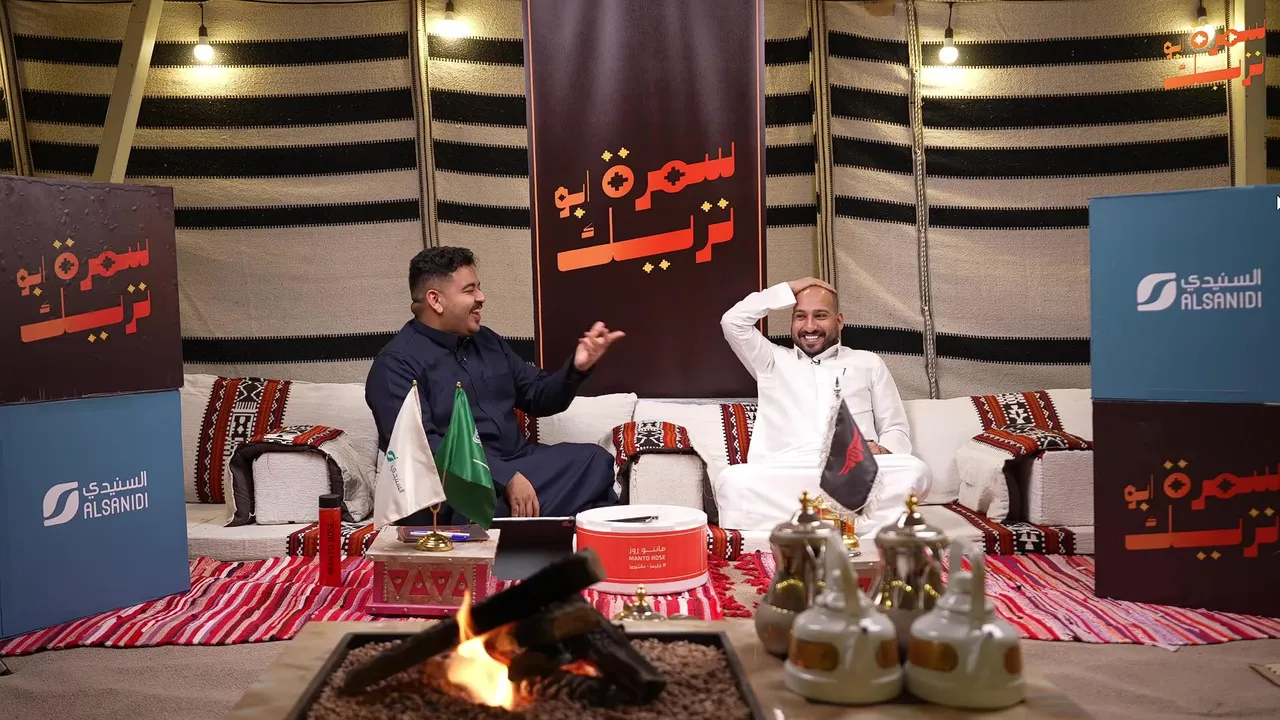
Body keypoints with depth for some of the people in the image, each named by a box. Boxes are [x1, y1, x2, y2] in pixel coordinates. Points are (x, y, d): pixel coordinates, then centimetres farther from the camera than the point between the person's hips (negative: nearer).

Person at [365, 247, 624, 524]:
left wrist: (577, 368, -2)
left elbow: (537, 397, 19)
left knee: (596, 461, -15)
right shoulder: (397, 364, -8)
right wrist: (505, 478, -28)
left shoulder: (487, 341, 15)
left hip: (521, 463, 7)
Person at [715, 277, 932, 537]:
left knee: (914, 471, -32)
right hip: (783, 477, 0)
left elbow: (897, 430, 21)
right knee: (732, 480, -34)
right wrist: (790, 289, 20)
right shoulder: (773, 360, 26)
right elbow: (732, 321, 14)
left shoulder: (868, 363, 25)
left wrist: (881, 451, -4)